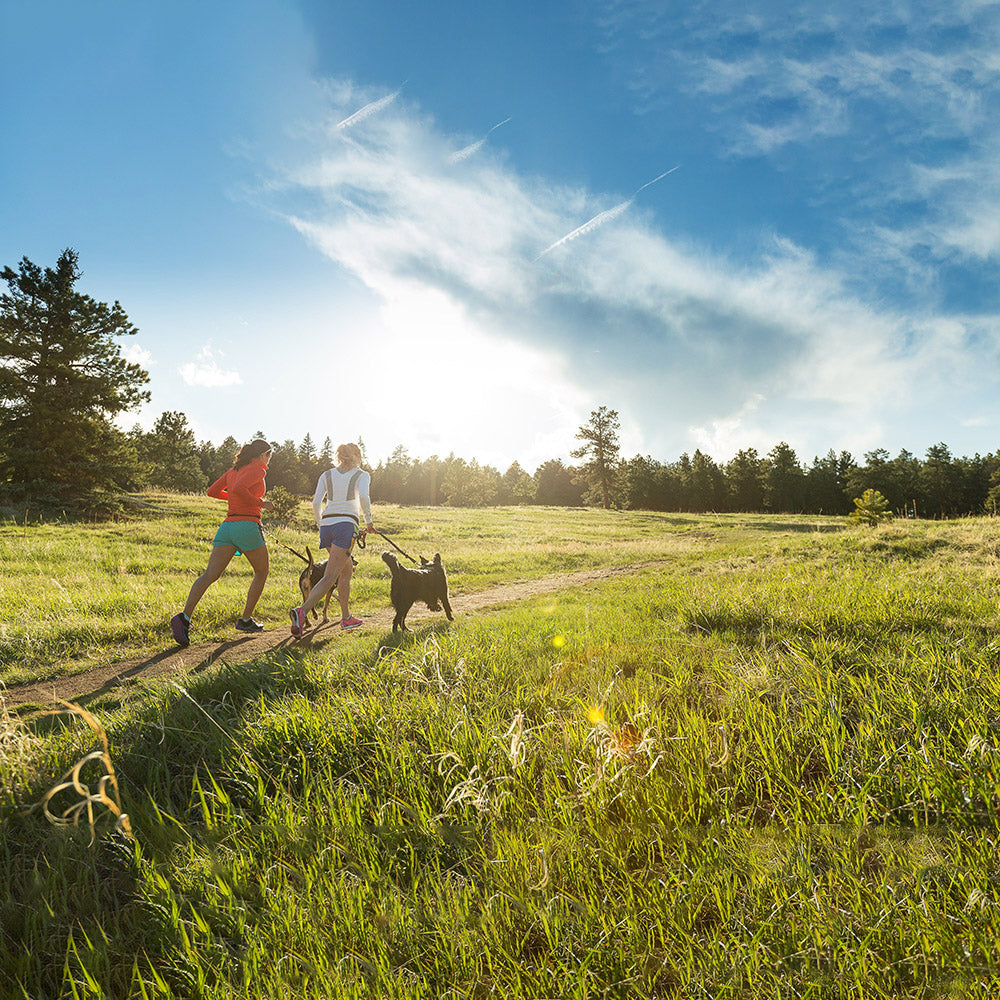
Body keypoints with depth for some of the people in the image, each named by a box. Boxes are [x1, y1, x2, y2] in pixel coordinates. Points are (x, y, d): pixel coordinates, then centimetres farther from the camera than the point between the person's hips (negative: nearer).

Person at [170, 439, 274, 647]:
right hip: (248, 526, -6)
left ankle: (185, 616, -26)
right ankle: (246, 620, 15)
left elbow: (212, 491, 22)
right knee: (262, 572, 15)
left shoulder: (234, 469, 21)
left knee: (210, 575, -7)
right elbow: (238, 488, -19)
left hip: (227, 526, 6)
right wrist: (259, 502, -7)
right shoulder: (258, 469, -2)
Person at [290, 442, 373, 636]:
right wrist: (368, 521, 0)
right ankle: (302, 611, -31)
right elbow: (364, 497, -13)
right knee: (329, 577, -11)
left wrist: (320, 524, 17)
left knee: (347, 570, 22)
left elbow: (316, 502, 5)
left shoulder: (327, 475, 17)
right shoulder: (362, 475, 7)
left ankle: (346, 617, 24)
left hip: (326, 525, 6)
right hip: (346, 525, -5)